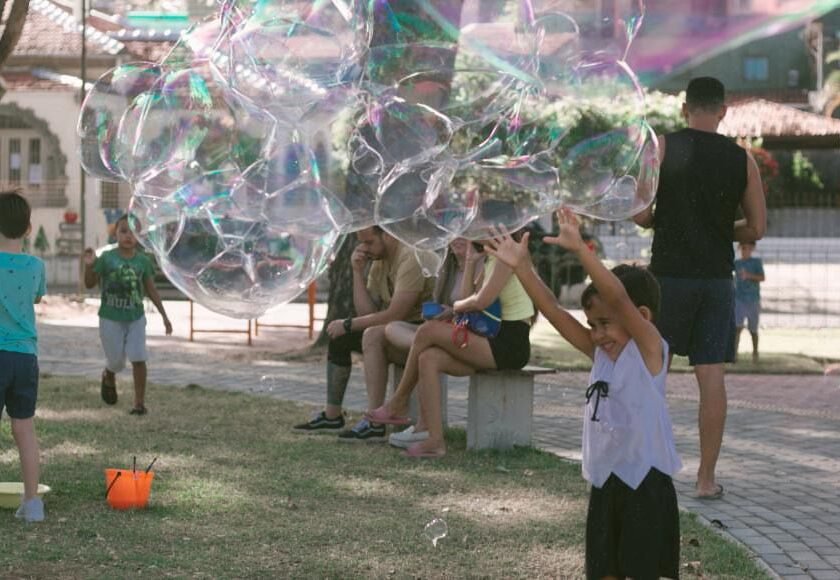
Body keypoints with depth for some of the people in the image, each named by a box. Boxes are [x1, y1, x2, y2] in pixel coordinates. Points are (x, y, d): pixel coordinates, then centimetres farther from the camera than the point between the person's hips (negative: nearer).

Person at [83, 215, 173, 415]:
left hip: (135, 318, 1)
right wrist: (89, 265, -24)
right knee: (116, 361, 8)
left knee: (138, 358, -8)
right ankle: (108, 377, 44)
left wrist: (164, 315, 6)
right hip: (110, 319, -1)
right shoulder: (106, 258, -9)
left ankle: (140, 402, 3)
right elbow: (90, 284, -5)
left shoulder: (143, 261, -3)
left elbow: (151, 290, 5)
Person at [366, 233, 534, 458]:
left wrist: (454, 307, -1)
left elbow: (481, 301, -19)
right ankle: (434, 440, -19)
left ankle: (398, 404, -3)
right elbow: (469, 299, 11)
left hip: (510, 345, -9)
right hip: (497, 341, 9)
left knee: (428, 331, -17)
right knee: (429, 359, -12)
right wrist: (471, 262, 9)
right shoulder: (490, 261, 23)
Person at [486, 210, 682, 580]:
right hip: (604, 483, 8)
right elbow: (553, 312, 5)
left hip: (645, 483, -8)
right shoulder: (600, 353, 9)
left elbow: (618, 298, -25)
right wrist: (522, 268, -3)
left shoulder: (649, 349, -10)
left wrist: (580, 249, -33)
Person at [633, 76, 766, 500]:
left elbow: (639, 214, -8)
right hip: (717, 277, 2)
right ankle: (707, 478, 4)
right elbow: (756, 228, 5)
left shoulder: (662, 147, -4)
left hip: (670, 272, -2)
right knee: (711, 375, 2)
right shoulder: (742, 160, 2)